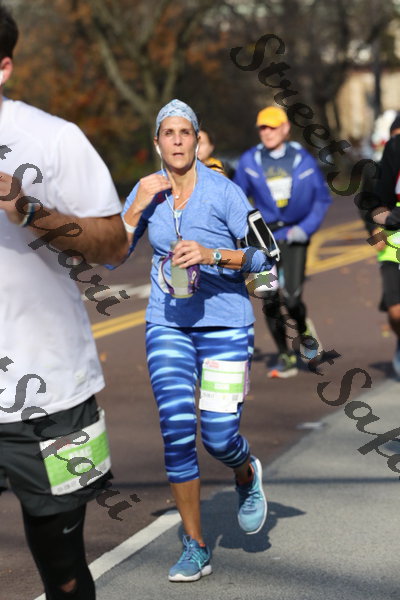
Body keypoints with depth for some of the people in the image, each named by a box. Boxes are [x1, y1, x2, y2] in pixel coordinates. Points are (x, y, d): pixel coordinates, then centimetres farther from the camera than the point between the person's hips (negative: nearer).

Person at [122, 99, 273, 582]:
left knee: (219, 436, -6)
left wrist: (211, 255, -24)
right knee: (176, 430, -10)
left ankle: (247, 476, 34)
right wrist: (138, 204, -11)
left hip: (224, 323, -2)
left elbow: (264, 254, -9)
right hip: (168, 325, 3)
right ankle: (195, 549, 2)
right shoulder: (146, 192, 4)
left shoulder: (223, 192, -8)